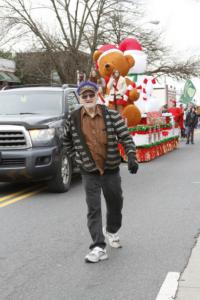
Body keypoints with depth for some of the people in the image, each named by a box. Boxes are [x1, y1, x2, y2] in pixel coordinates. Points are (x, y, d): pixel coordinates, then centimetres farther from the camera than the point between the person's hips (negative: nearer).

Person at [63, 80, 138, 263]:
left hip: (111, 170, 1)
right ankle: (98, 248, -4)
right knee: (93, 209, -6)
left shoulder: (111, 115, -5)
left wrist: (131, 156, -18)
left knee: (115, 205, 16)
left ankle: (111, 231, 44)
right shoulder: (73, 119, -3)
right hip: (89, 173, -1)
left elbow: (126, 137, -5)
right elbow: (66, 141, 15)